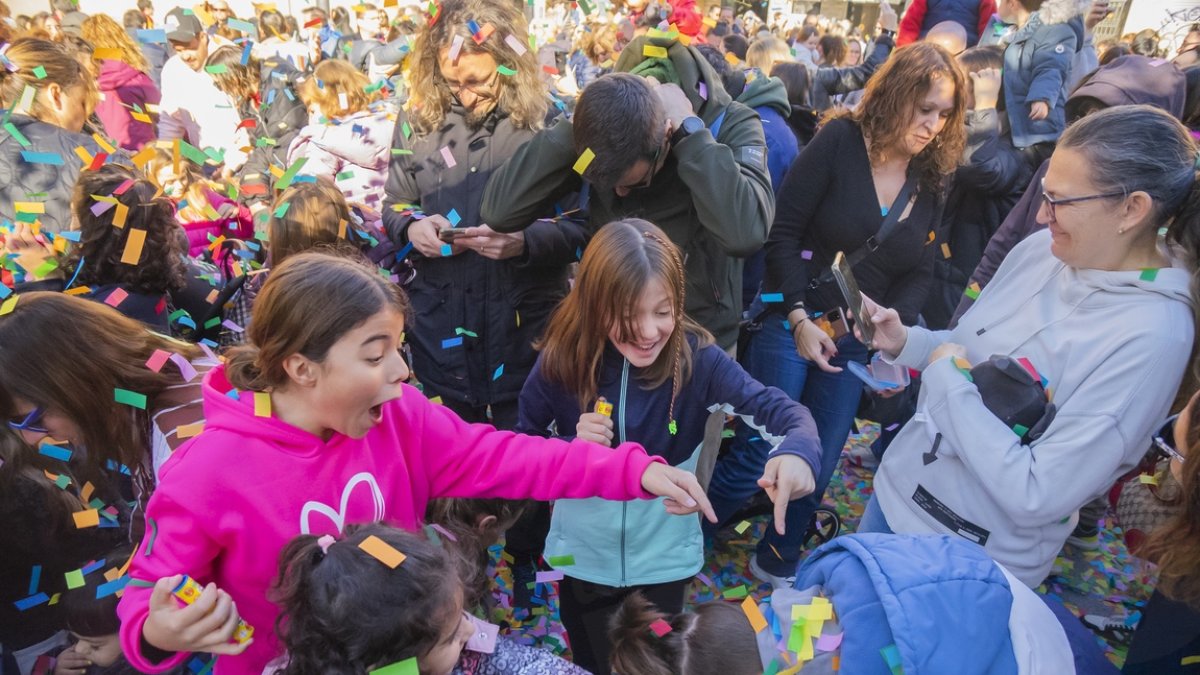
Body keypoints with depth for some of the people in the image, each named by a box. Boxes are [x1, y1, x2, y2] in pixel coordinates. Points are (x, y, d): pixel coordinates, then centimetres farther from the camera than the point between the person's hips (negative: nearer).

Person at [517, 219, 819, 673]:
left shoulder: (696, 357, -19)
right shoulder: (561, 362, -16)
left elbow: (779, 409, -22)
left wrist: (799, 450, -44)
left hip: (665, 560, 0)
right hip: (583, 559, 1)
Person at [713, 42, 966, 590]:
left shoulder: (932, 179, 6)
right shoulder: (840, 142, -9)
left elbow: (920, 274, 8)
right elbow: (783, 233, -12)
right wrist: (800, 318, -17)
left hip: (856, 341, 5)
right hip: (792, 322, -5)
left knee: (818, 466, 10)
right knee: (757, 458, -5)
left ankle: (777, 562, 33)